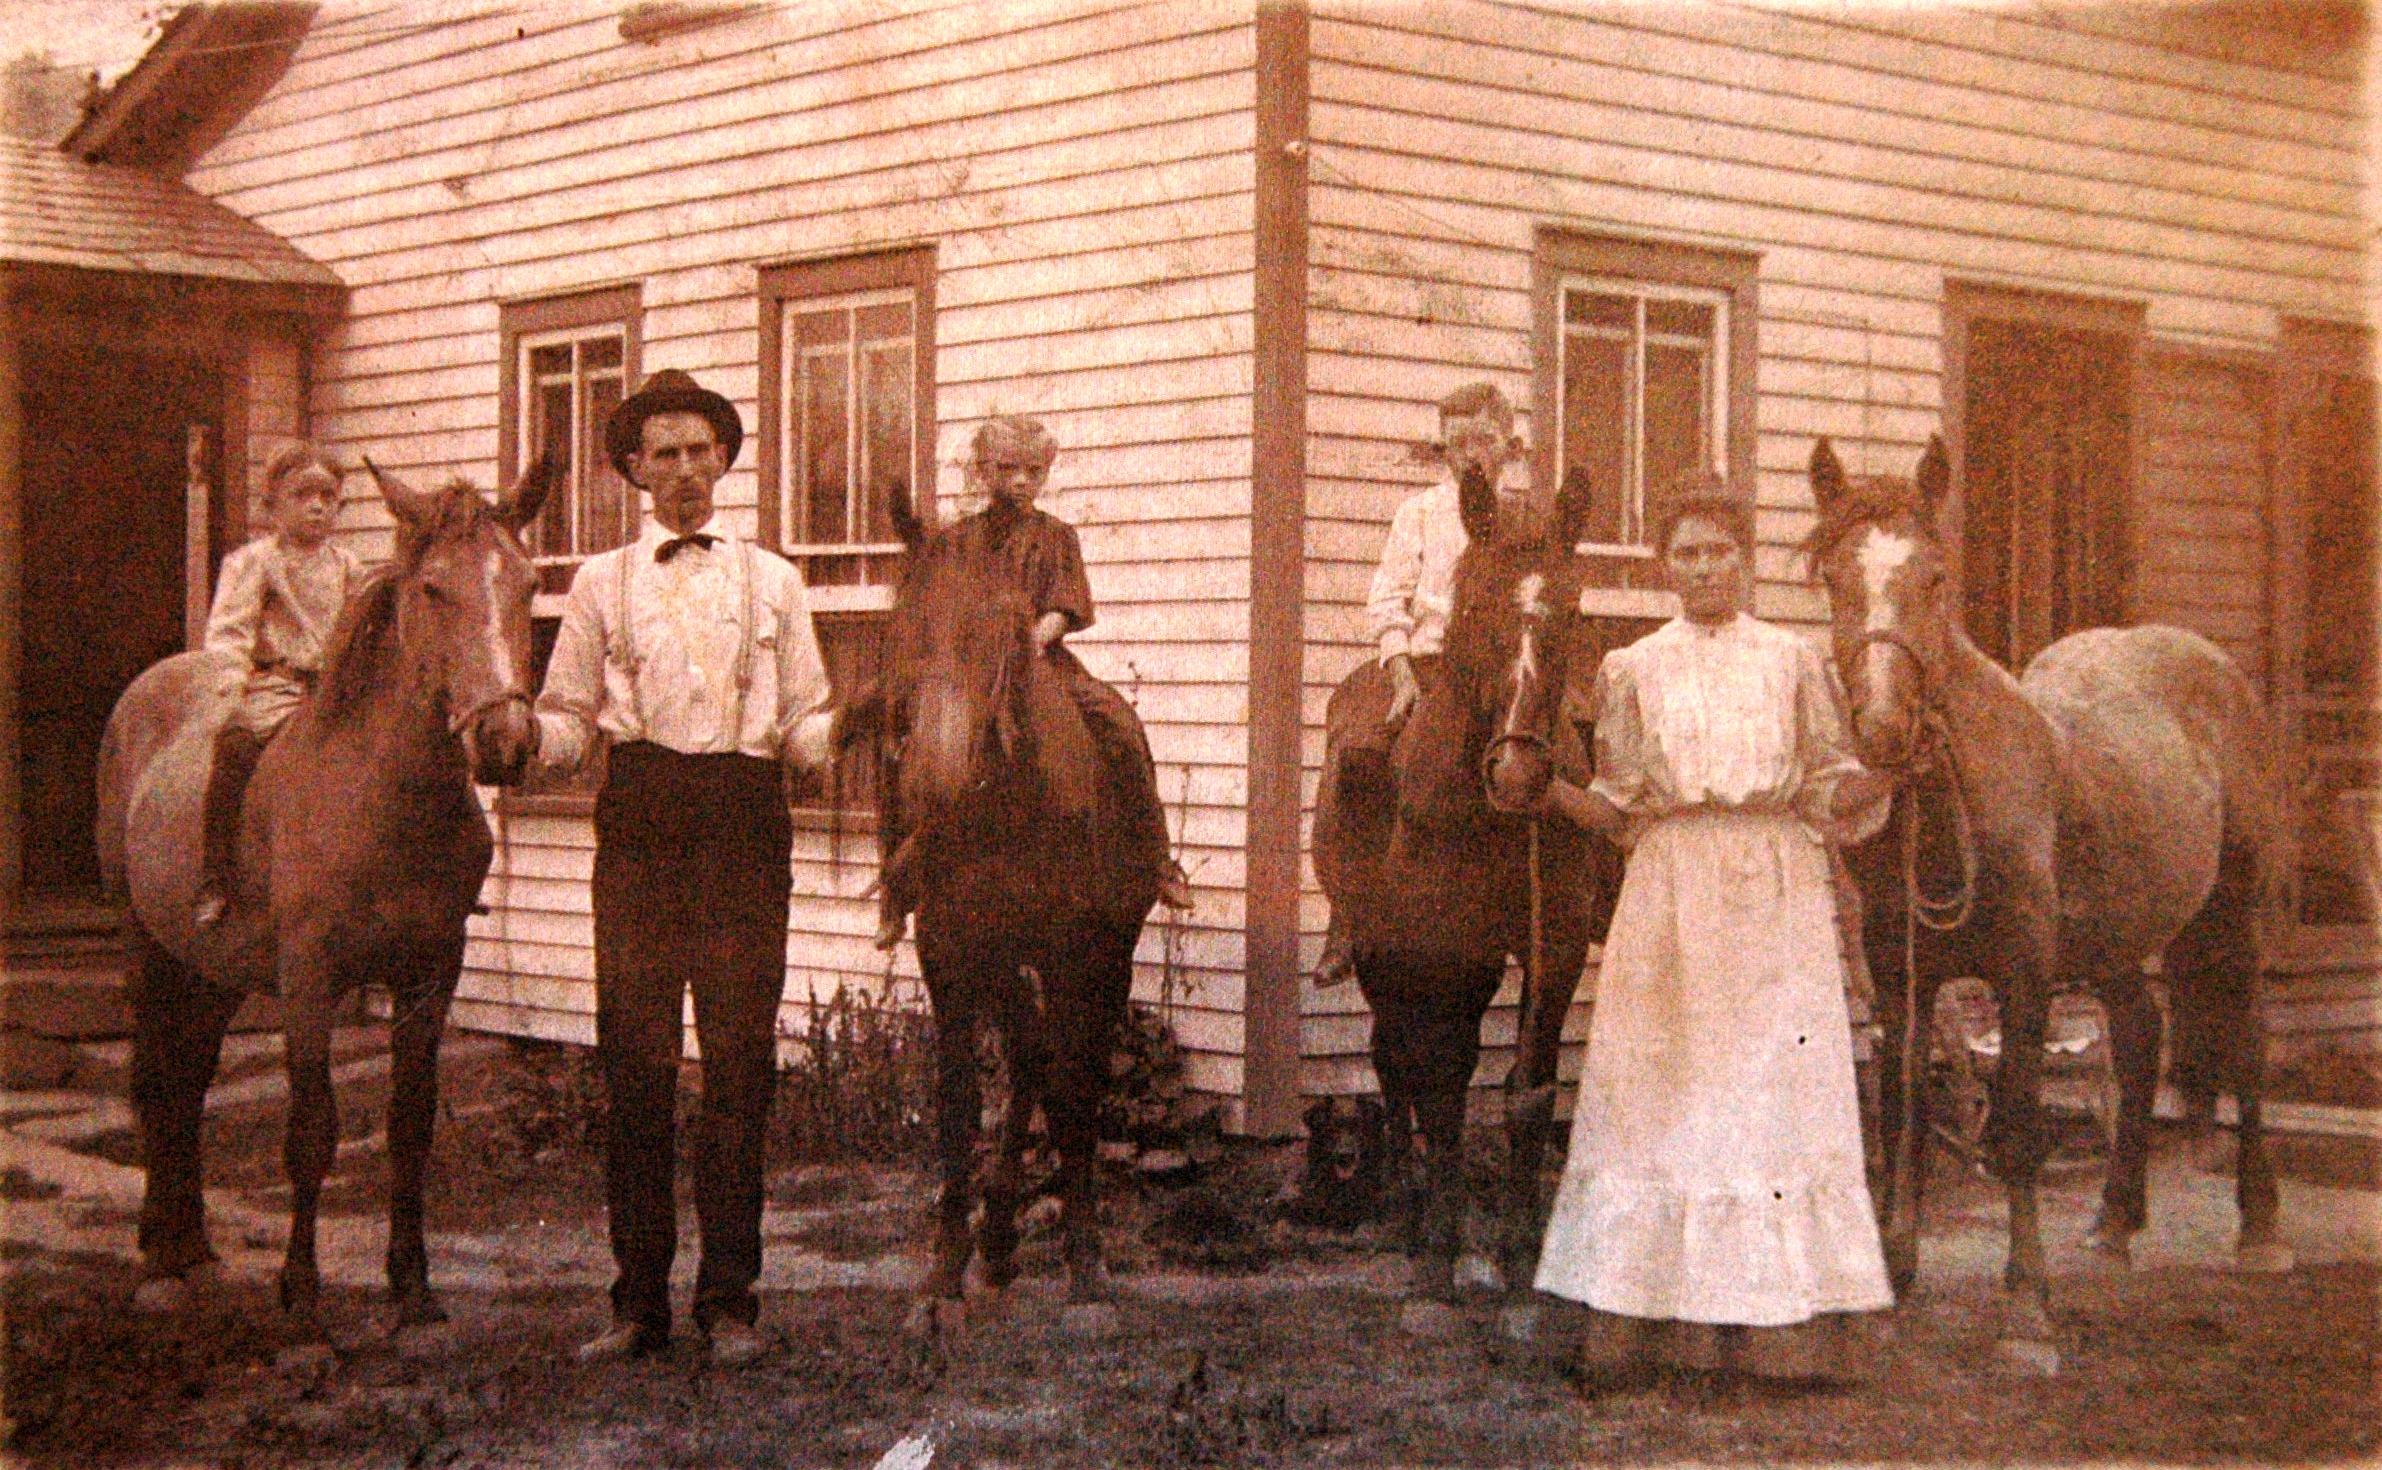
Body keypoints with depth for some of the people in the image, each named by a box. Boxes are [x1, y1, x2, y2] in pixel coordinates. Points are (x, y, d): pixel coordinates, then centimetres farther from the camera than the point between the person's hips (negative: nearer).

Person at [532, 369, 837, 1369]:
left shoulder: (772, 582, 15)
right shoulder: (601, 583, 15)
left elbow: (805, 723, 12)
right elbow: (569, 718, 11)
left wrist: (846, 731, -9)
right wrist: (519, 735, -9)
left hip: (744, 818, 0)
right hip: (638, 818, 0)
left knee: (739, 1060, -2)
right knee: (634, 1060, -1)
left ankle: (729, 1301, 6)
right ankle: (639, 1301, 7)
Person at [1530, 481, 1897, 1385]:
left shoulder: (1793, 661, 9)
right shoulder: (1633, 669, 10)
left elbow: (1831, 791, 8)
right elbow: (1616, 805, 8)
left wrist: (1871, 784, -13)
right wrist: (1548, 791, -9)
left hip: (1777, 888, 0)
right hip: (1672, 889, 0)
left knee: (1780, 1094, -2)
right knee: (1661, 1097, -2)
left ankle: (1791, 1328, 3)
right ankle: (1661, 1320, 4)